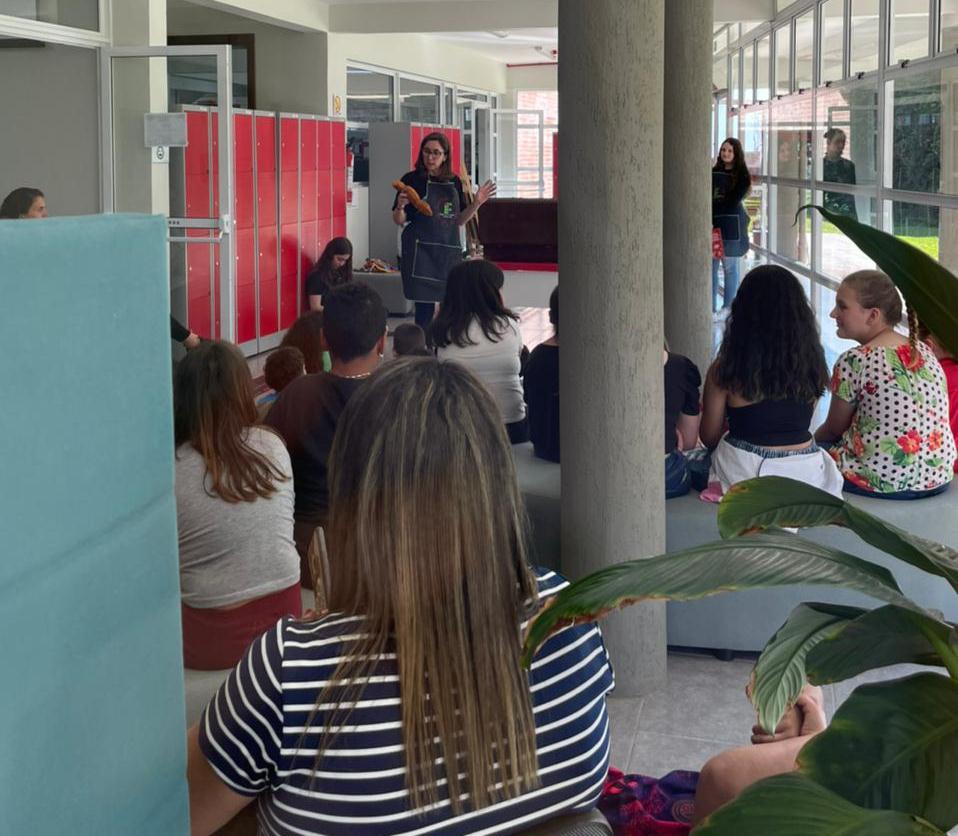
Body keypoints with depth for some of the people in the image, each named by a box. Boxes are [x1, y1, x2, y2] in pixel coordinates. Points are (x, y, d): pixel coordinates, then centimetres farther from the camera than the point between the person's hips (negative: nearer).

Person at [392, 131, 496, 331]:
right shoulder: (412, 179, -3)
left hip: (449, 251, 5)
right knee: (425, 306, -10)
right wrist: (400, 206, -23)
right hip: (420, 252, -5)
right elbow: (399, 221, -2)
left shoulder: (454, 182, 10)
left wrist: (476, 203, 2)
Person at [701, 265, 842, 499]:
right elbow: (799, 424, 10)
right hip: (805, 470, 3)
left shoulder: (725, 370, -11)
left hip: (744, 472, -2)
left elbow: (710, 437, 0)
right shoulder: (812, 365, -3)